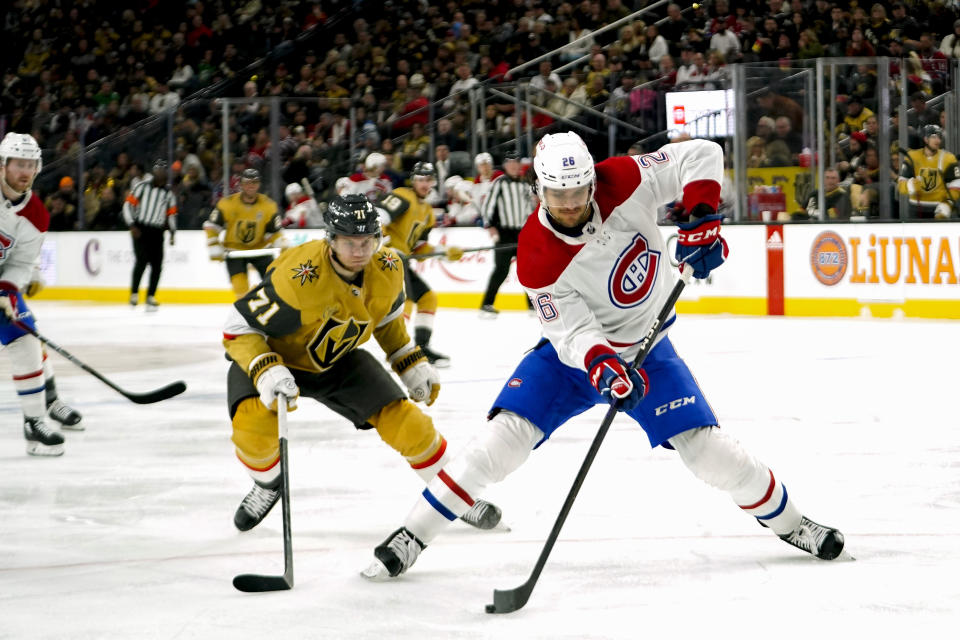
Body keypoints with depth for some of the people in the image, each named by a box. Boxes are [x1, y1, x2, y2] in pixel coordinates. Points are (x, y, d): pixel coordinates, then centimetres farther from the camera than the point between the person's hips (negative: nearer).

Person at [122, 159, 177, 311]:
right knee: (141, 260, -17)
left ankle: (151, 297, 7)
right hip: (140, 230, -4)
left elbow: (171, 213, 21)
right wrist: (132, 225, -11)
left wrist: (173, 232, 8)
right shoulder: (143, 187, 1)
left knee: (157, 265, -2)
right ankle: (134, 293, -9)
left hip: (157, 232, 4)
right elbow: (128, 204, -2)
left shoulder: (169, 194, 14)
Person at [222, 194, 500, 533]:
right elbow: (238, 327, -28)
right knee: (253, 425, -31)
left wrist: (411, 364, 5)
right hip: (275, 354, -4)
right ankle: (268, 483, 5)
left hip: (339, 359, 4)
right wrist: (266, 372, -42)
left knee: (407, 423, -7)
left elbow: (387, 317, 8)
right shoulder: (299, 277, -36)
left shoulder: (388, 269, -17)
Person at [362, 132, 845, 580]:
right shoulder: (536, 260, -25)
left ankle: (785, 519, 16)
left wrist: (702, 220, -31)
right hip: (573, 353, -1)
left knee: (705, 447, -9)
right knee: (506, 434, -18)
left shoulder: (621, 183, -23)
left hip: (645, 346, 1)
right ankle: (413, 535, -9)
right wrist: (603, 368, -47)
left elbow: (700, 156, -17)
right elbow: (572, 334, -27)